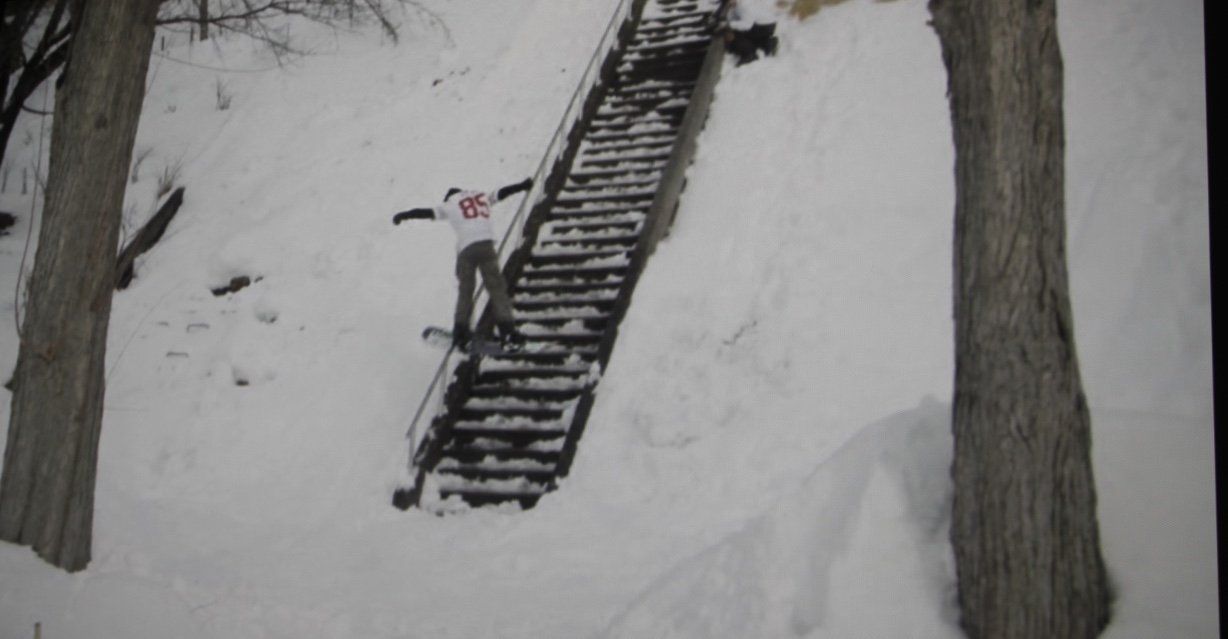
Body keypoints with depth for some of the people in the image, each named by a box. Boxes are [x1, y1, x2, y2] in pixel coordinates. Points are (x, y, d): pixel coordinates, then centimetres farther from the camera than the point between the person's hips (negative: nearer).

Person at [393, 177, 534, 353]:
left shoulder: (450, 205, 16)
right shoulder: (483, 197, 23)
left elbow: (428, 212, 11)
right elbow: (503, 192, 31)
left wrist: (403, 215, 18)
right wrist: (523, 185, 43)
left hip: (466, 248, -1)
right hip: (486, 244, 1)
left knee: (465, 289, 13)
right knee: (496, 287, 2)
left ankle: (460, 332, 10)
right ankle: (507, 330, -9)